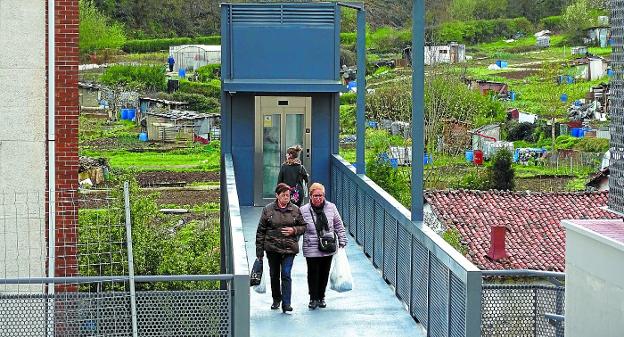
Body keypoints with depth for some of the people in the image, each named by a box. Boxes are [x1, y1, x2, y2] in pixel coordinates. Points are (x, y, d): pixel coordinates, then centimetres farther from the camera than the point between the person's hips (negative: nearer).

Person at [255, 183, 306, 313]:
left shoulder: (295, 210, 4)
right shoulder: (268, 210, 0)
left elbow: (303, 226, 12)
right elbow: (261, 230, 2)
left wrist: (294, 230, -10)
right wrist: (259, 250, -1)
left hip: (289, 248, -1)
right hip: (272, 248, 1)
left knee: (286, 274, -10)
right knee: (274, 274, 13)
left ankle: (286, 303, -9)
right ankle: (276, 299, 33)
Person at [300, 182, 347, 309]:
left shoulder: (331, 208, 0)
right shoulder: (303, 210, -8)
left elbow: (338, 225, 10)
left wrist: (342, 240, 9)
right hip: (311, 249, -3)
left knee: (324, 273, 11)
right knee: (313, 274, 0)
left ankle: (321, 297, 26)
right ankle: (313, 298, 15)